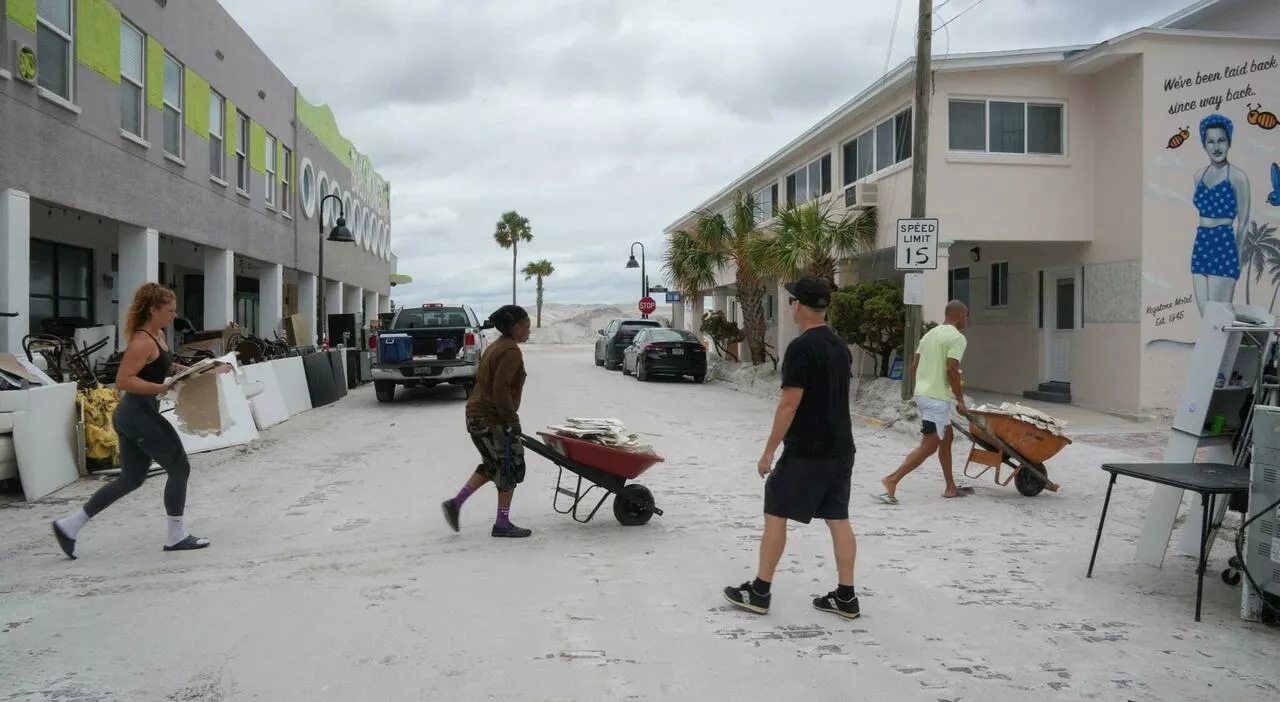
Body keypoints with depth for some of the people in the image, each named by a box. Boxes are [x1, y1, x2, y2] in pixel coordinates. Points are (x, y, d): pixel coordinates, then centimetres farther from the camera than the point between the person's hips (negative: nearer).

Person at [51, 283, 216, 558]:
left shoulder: (157, 334, 11)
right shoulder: (142, 341, -18)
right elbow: (123, 381, -25)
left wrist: (183, 370, 13)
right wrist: (160, 388, -29)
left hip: (133, 415, 10)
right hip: (139, 415, -10)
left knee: (130, 479, 15)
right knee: (179, 468, -1)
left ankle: (69, 525, 20)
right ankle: (176, 537, 8)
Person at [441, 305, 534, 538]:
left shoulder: (495, 347, 16)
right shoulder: (512, 352, -15)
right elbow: (501, 389, -24)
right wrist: (512, 418, -17)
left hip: (476, 414, 10)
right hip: (492, 418, -10)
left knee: (492, 465, 21)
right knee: (510, 466, 1)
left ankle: (455, 504, 15)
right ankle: (502, 524, 8)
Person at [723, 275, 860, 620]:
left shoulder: (801, 347, -16)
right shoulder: (841, 346, 11)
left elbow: (790, 404, -19)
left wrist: (769, 450, -13)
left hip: (806, 451, -8)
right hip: (840, 448, 8)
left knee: (775, 514, 2)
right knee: (838, 519, 10)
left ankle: (760, 591, 8)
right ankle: (845, 596, 13)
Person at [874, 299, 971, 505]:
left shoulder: (930, 334, 15)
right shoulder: (957, 338, -10)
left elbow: (914, 367, 15)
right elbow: (951, 371, -20)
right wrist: (960, 401, -12)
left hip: (923, 393, 9)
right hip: (938, 397, -9)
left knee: (946, 438, 18)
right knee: (929, 445, -6)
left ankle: (951, 487, 23)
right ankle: (892, 480, -13)